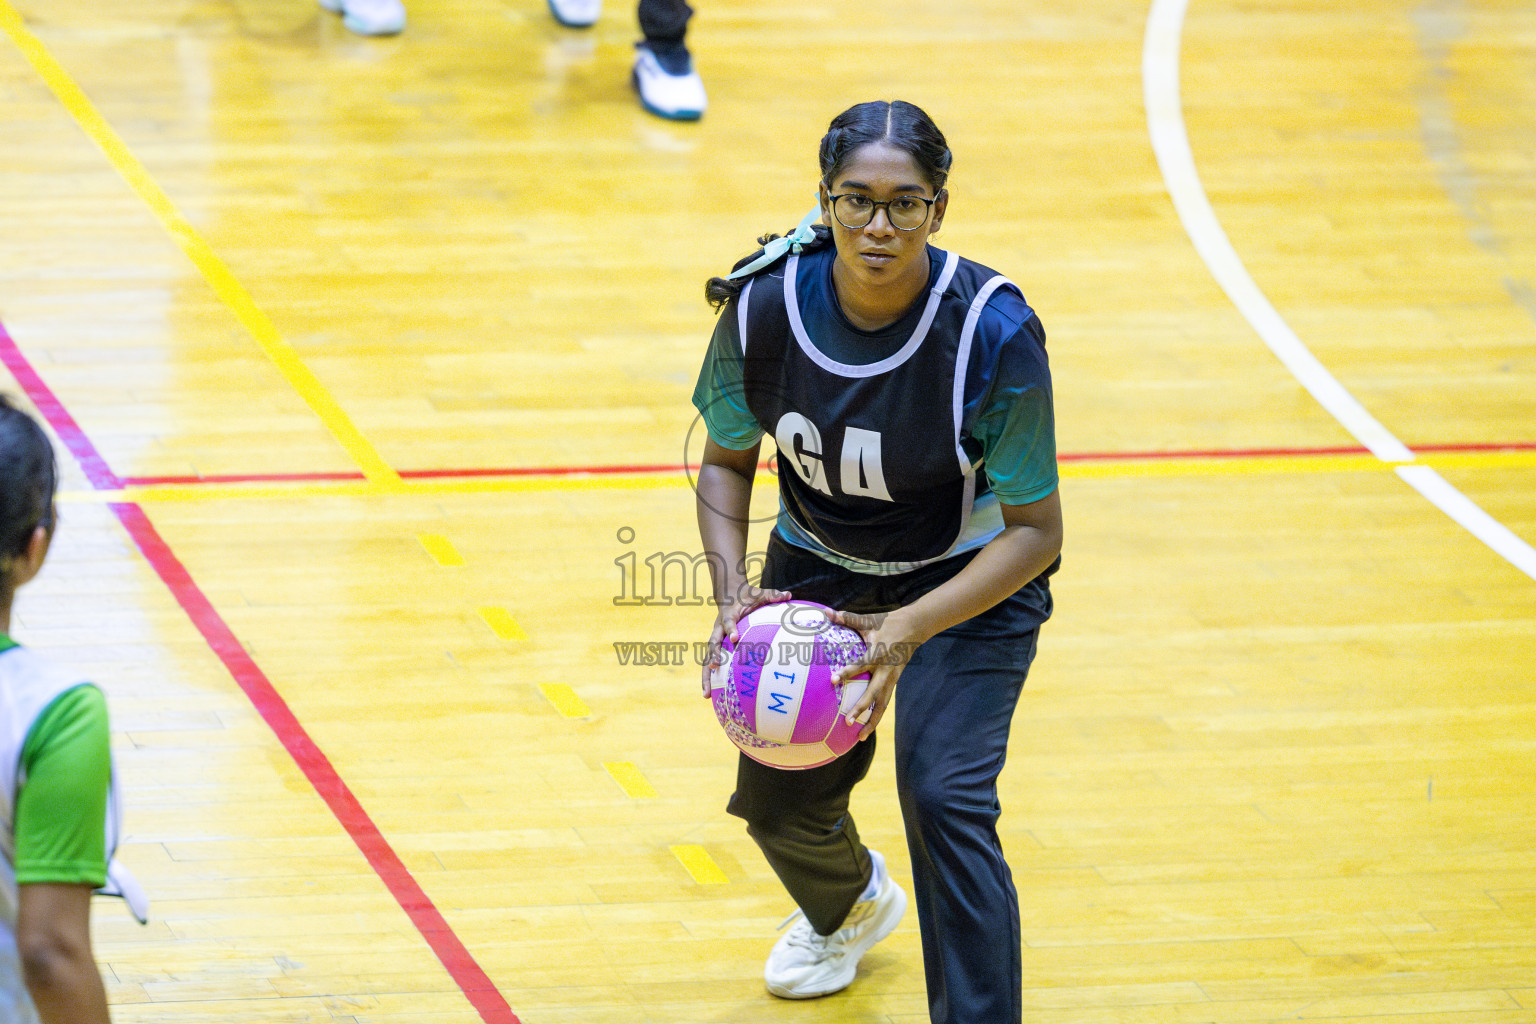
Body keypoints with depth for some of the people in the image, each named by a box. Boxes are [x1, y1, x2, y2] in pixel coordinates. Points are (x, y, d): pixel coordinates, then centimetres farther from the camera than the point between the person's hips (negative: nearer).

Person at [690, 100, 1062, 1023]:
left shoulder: (993, 333, -31)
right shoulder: (767, 303, -23)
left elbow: (1036, 532, -23)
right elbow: (727, 461, -3)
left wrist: (911, 629, -34)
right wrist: (734, 588, -20)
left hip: (969, 577, -4)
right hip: (820, 565, 4)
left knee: (946, 799, -21)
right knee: (777, 795, 10)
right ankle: (849, 905, 47)